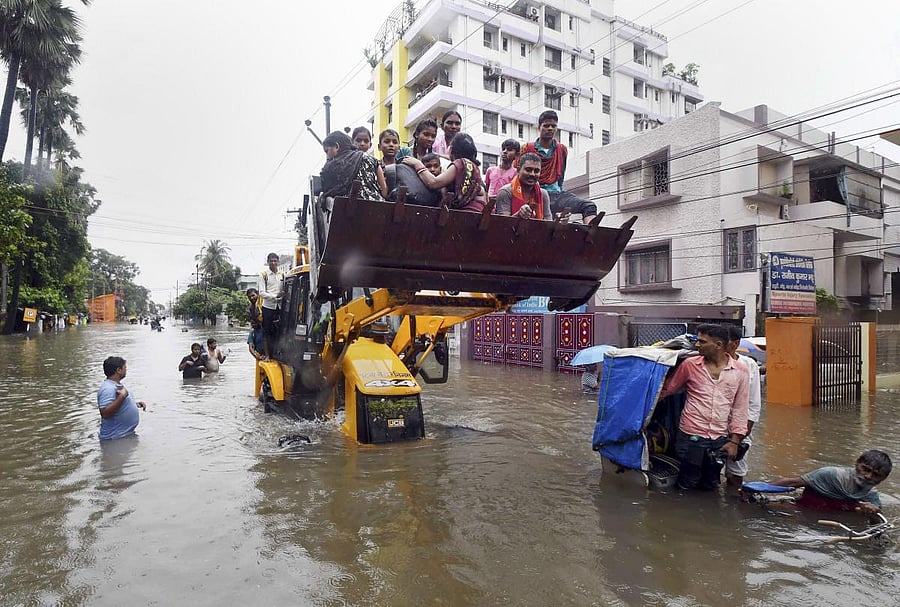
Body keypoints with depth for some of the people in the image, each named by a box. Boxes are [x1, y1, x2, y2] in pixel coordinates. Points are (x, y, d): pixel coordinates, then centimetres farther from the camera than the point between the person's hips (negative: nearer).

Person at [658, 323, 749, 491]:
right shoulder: (690, 365, -4)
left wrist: (734, 441, 0)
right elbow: (666, 389, 5)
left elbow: (740, 409, 3)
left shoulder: (740, 372, 0)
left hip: (720, 440, 2)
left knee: (709, 486, 15)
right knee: (687, 485, 7)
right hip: (691, 437, -1)